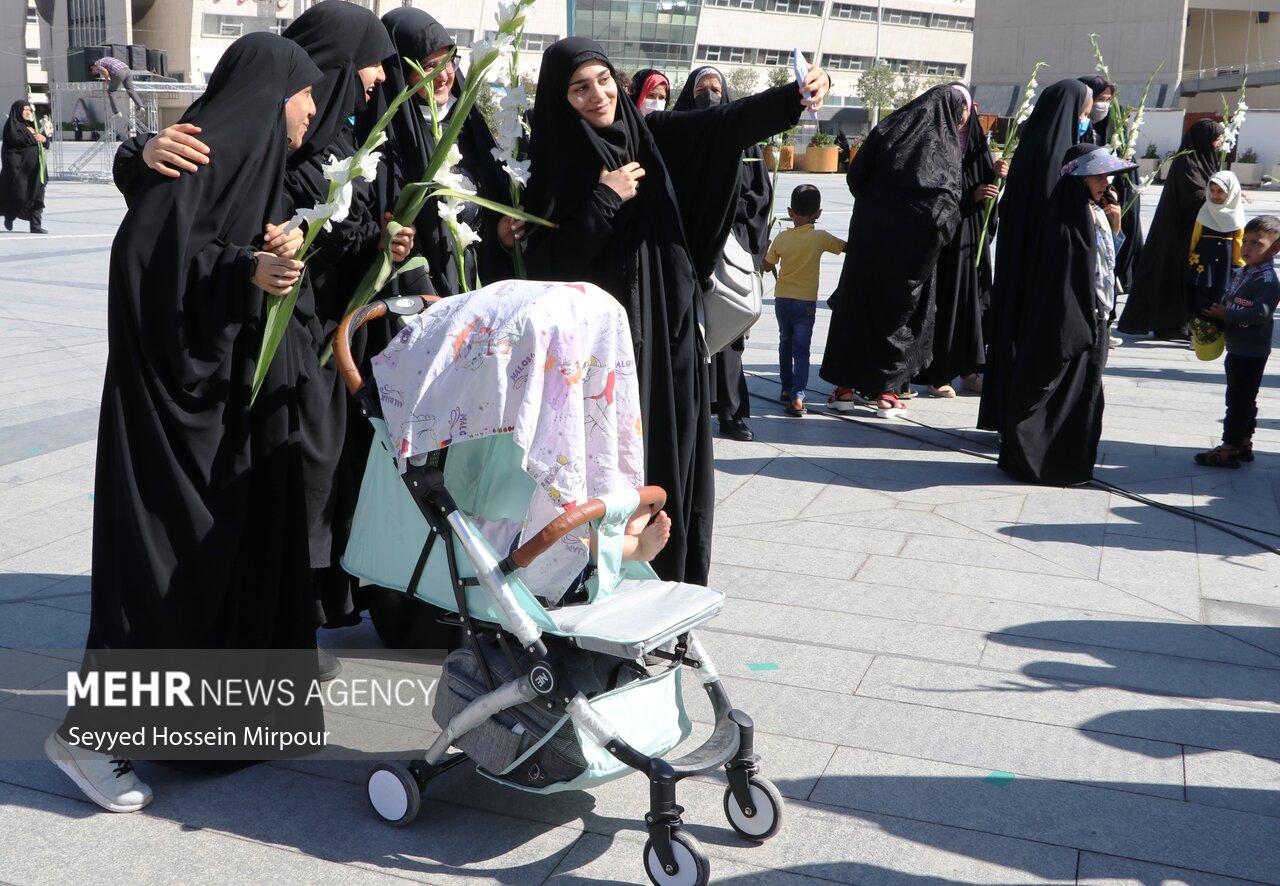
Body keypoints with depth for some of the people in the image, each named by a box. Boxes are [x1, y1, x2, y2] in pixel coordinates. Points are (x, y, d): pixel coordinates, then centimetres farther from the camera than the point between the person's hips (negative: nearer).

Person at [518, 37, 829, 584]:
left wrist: (797, 95, -24)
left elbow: (728, 124, -9)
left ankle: (672, 576, 22)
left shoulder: (648, 133, 5)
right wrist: (604, 201, -15)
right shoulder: (557, 162, -4)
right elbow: (545, 263, -11)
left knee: (672, 448, 8)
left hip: (666, 322, 4)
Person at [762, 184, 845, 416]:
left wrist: (764, 245, 25)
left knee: (785, 343, 20)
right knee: (801, 349, -4)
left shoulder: (781, 238, -2)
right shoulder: (820, 238, -10)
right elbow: (847, 247, -6)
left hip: (782, 299, 3)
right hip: (805, 301, -3)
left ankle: (787, 389, 30)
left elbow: (768, 266, 8)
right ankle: (797, 396, -17)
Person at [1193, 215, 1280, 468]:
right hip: (1237, 350, 9)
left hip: (1251, 353, -9)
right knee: (1242, 400, 17)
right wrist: (1214, 317, -3)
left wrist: (1226, 315, -21)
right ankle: (1243, 443, 28)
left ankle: (1230, 449, 3)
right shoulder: (1243, 273, 10)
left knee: (1239, 400, -3)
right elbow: (1228, 301, 16)